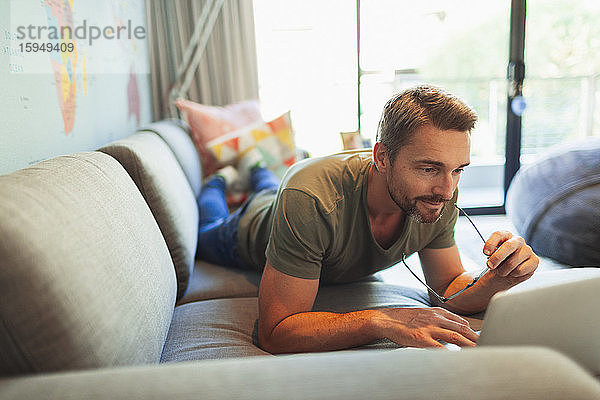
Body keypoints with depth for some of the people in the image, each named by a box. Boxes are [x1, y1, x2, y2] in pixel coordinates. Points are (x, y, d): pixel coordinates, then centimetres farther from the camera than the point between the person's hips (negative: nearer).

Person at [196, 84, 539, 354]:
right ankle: (221, 182, 57)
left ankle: (255, 168, 64)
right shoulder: (309, 200, -52)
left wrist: (499, 281, -47)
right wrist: (382, 321, -61)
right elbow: (275, 334, -49)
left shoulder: (439, 195, -36)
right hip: (255, 229, -3)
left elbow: (450, 289, -24)